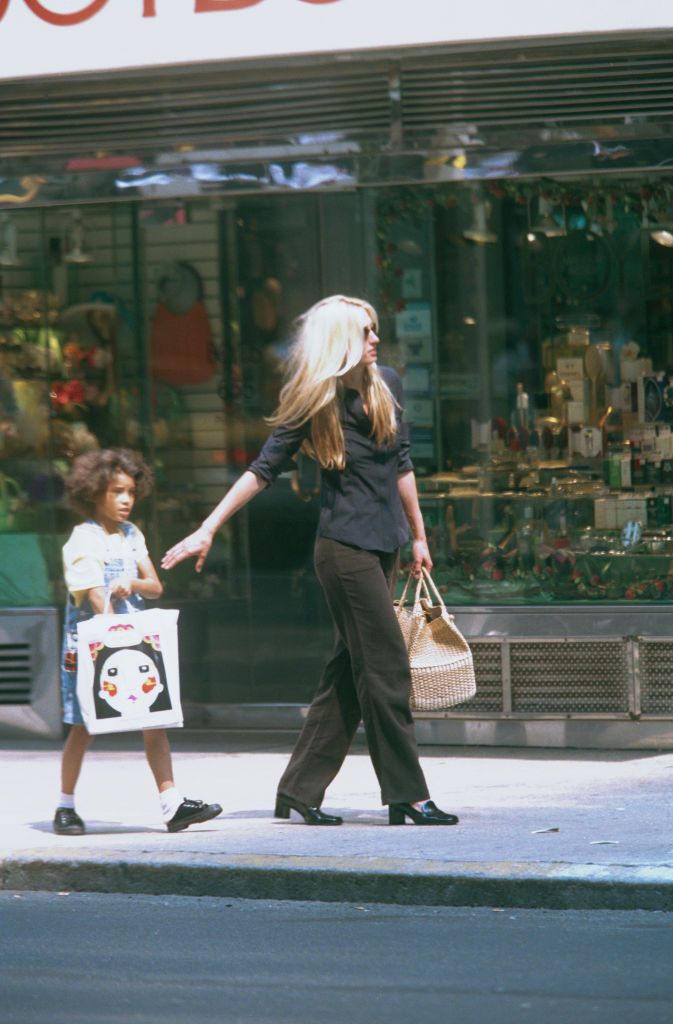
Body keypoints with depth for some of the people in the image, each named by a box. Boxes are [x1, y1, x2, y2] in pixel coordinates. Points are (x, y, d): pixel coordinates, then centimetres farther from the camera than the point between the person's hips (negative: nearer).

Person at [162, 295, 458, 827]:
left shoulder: (387, 386, 9)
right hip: (346, 547, -7)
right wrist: (207, 530, -7)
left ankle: (301, 788, 13)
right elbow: (264, 470, -4)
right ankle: (408, 794, -6)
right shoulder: (317, 403, -7)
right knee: (388, 667, -9)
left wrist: (419, 536, 21)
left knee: (350, 669, 7)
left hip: (384, 544, 7)